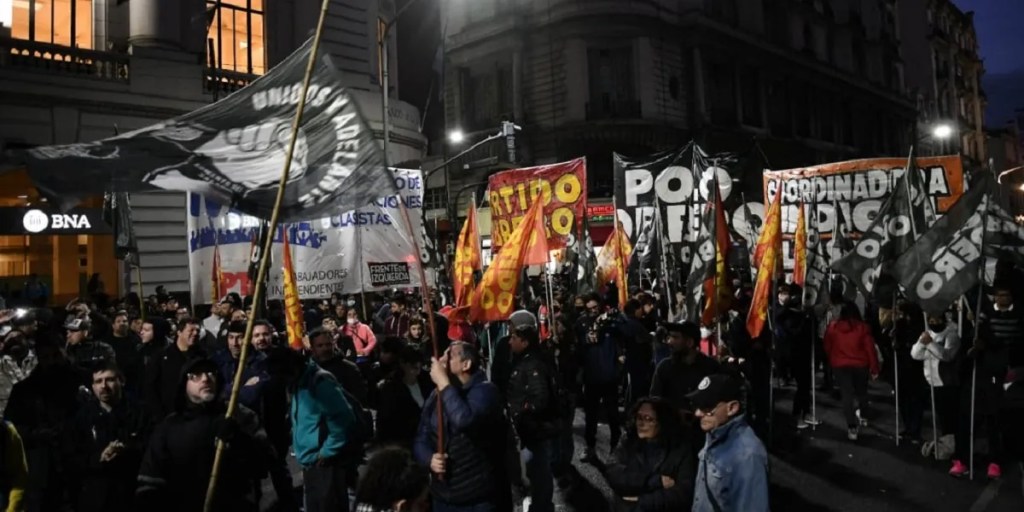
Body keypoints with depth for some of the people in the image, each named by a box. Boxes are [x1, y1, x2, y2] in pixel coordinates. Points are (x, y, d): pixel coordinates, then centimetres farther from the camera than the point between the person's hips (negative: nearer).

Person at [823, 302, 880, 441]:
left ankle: (852, 428, -3)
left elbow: (827, 347, 5)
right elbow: (870, 349, -8)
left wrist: (832, 361, 22)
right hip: (860, 365, 0)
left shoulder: (833, 327, -5)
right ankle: (862, 415, 41)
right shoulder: (862, 327, -10)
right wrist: (874, 368, 2)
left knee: (847, 395, 1)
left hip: (840, 365, 0)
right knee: (861, 392, 23)